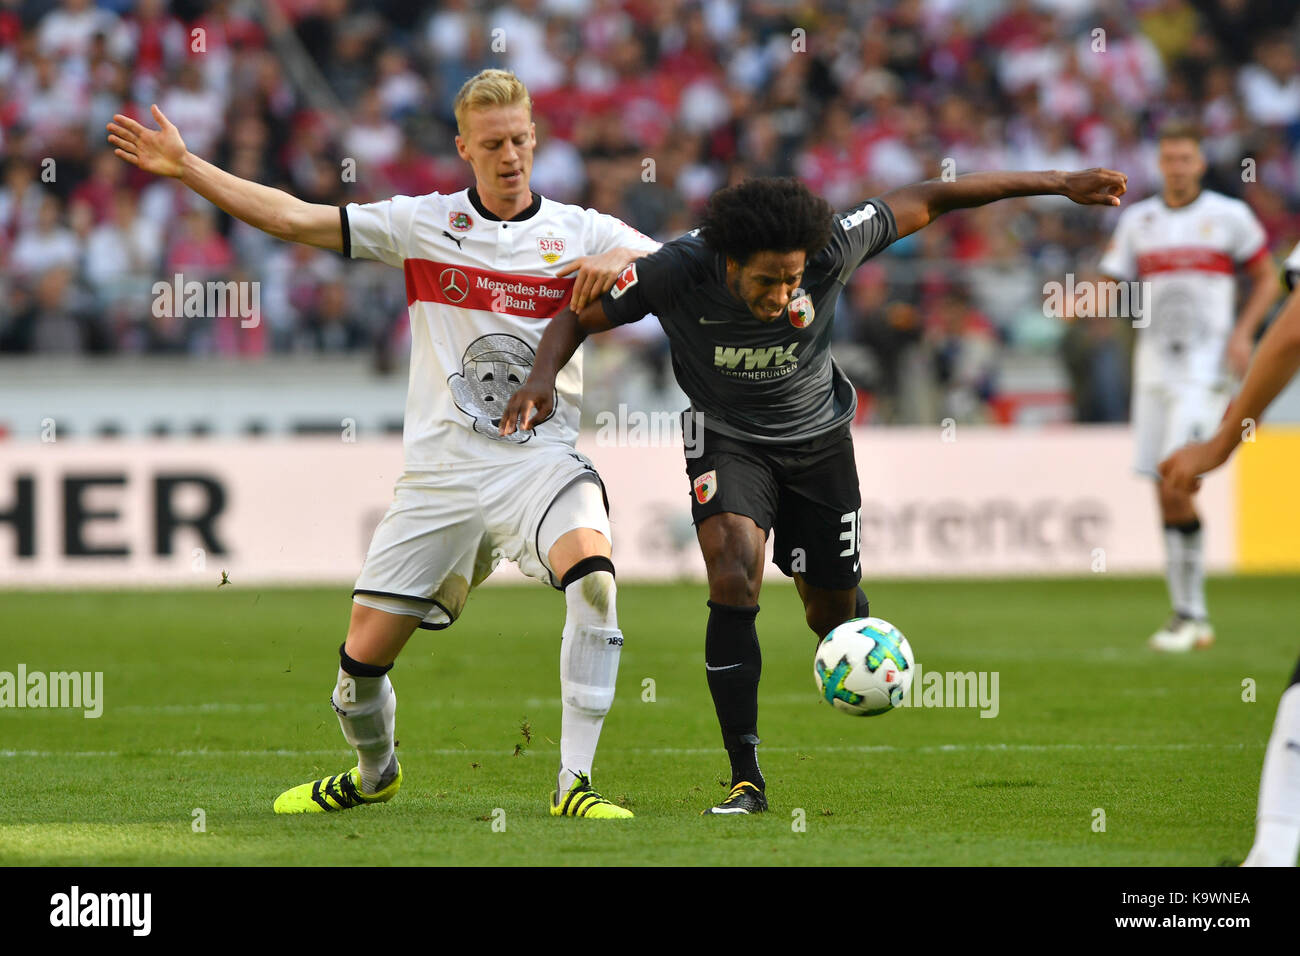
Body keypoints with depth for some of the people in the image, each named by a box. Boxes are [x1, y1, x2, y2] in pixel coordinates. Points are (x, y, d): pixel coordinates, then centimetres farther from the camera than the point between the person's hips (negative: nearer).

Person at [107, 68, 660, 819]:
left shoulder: (579, 233, 4)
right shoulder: (423, 223, 5)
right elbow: (293, 218, 4)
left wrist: (622, 261, -22)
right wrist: (183, 165, 1)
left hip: (541, 461, -2)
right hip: (442, 471, 2)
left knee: (593, 575, -33)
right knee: (364, 656, 2)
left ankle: (575, 784, -27)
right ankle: (375, 772, 36)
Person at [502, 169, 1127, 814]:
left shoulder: (830, 251, -27)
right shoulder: (676, 272, -29)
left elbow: (926, 201, -16)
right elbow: (577, 317, -15)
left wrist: (1058, 184, -12)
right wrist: (542, 378, -35)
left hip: (817, 438, 2)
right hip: (728, 439, -2)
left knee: (833, 614, 9)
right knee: (733, 579, -26)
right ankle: (746, 779, -21)